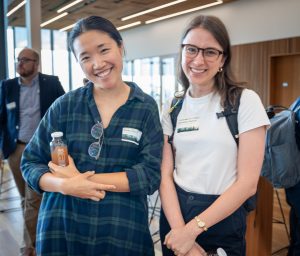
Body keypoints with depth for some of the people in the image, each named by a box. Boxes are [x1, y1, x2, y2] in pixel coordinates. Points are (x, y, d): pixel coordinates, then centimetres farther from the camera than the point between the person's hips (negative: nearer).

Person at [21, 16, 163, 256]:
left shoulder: (146, 108, -4)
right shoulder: (64, 105, -2)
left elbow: (150, 175, -11)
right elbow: (30, 162, 1)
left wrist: (83, 179, -16)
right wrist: (65, 185, -19)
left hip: (124, 231, 0)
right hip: (62, 229, 1)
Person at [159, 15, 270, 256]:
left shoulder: (245, 101, -10)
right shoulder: (171, 108, 1)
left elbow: (248, 182, -14)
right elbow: (166, 175, -4)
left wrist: (193, 228, -16)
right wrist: (179, 229, -17)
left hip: (223, 219, -3)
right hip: (175, 213, 3)